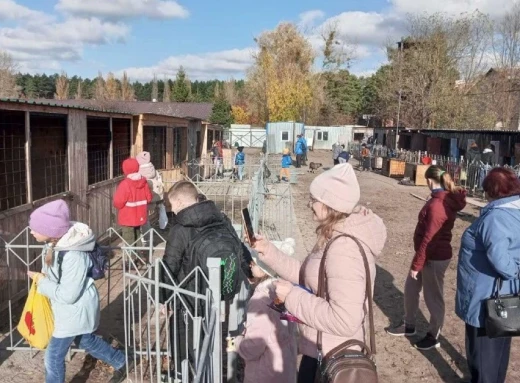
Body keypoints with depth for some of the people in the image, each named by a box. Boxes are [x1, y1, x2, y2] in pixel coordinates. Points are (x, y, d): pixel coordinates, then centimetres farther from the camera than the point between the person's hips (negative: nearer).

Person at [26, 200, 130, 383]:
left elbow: (67, 295, -29)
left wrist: (40, 281, -19)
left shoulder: (73, 256, -35)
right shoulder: (56, 242, -8)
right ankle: (122, 364, 47)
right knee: (86, 340, 27)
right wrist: (42, 277, -6)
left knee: (53, 357, 6)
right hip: (69, 309, 9)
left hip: (75, 310, -9)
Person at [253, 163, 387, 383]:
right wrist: (269, 252, 0)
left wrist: (292, 296, -26)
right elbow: (307, 276, 9)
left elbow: (344, 321, -34)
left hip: (330, 357, -9)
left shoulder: (344, 250, -31)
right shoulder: (336, 237, 2)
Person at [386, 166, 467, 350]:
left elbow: (429, 238, -26)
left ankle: (433, 336, 28)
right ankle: (409, 325, 38)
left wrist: (416, 264, -19)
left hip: (434, 257, -10)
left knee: (433, 297, 8)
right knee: (410, 288, 20)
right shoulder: (446, 198, 5)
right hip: (429, 254, 10)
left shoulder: (437, 204, -26)